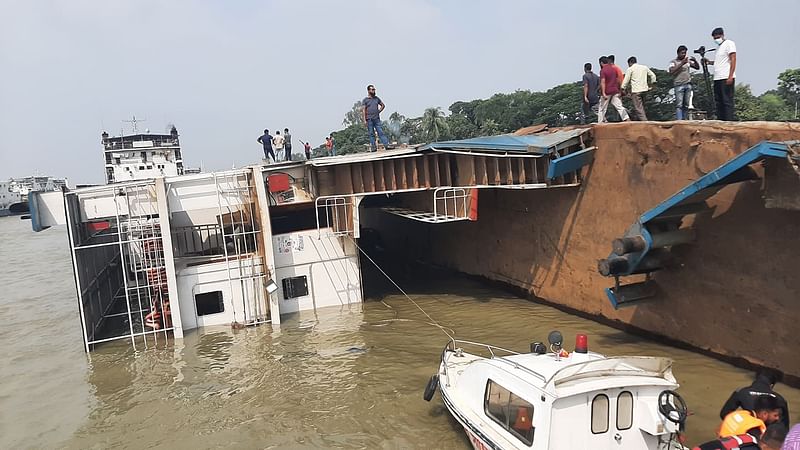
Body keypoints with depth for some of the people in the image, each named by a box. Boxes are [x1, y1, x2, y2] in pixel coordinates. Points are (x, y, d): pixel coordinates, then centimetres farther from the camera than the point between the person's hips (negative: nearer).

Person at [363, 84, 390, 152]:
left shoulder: (377, 98, 12)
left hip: (377, 119, 3)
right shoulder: (365, 100, 1)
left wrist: (379, 111, 9)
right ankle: (373, 148, 5)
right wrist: (364, 120, -11)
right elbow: (364, 110, -4)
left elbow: (383, 105, 24)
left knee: (381, 132, -2)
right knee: (371, 134, 1)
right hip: (369, 119, -3)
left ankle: (386, 145, -6)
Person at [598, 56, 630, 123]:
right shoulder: (613, 69, 11)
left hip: (607, 92, -5)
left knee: (602, 109, 5)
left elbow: (603, 82, -18)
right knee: (619, 107, 0)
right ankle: (627, 119, -11)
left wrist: (603, 93, -23)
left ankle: (600, 123, 8)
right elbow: (618, 80, 15)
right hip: (615, 91, 5)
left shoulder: (602, 70, -10)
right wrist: (618, 90, 22)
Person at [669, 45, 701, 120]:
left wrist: (695, 60, -1)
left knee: (686, 105, 1)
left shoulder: (688, 61, 17)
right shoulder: (673, 62, 5)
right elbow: (672, 71, -11)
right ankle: (679, 122, -19)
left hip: (688, 85, 5)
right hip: (679, 85, -5)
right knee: (679, 105, -13)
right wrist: (682, 63, -16)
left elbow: (697, 67, 18)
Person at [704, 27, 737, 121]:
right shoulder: (719, 47, 24)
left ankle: (730, 122, -12)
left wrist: (730, 76, -18)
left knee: (728, 102, -11)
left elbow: (733, 60, -9)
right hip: (717, 78, 9)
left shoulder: (729, 43, -1)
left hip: (726, 78, -9)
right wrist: (709, 62, 13)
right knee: (719, 102, 7)